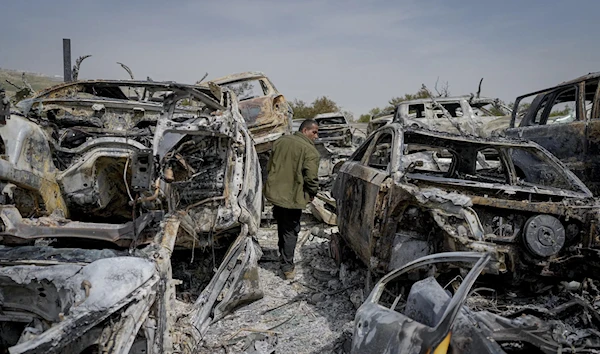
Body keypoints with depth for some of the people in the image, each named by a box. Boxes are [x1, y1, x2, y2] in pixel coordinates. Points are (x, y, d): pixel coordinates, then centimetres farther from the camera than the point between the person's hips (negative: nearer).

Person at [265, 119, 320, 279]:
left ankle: (283, 254, 43)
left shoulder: (280, 142, 4)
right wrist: (312, 194, 0)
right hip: (293, 197, -6)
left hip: (274, 193, 6)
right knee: (290, 231, 7)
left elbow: (269, 167, 12)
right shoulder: (310, 150, -16)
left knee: (282, 226, 26)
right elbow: (311, 178, -19)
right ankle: (287, 267, 11)